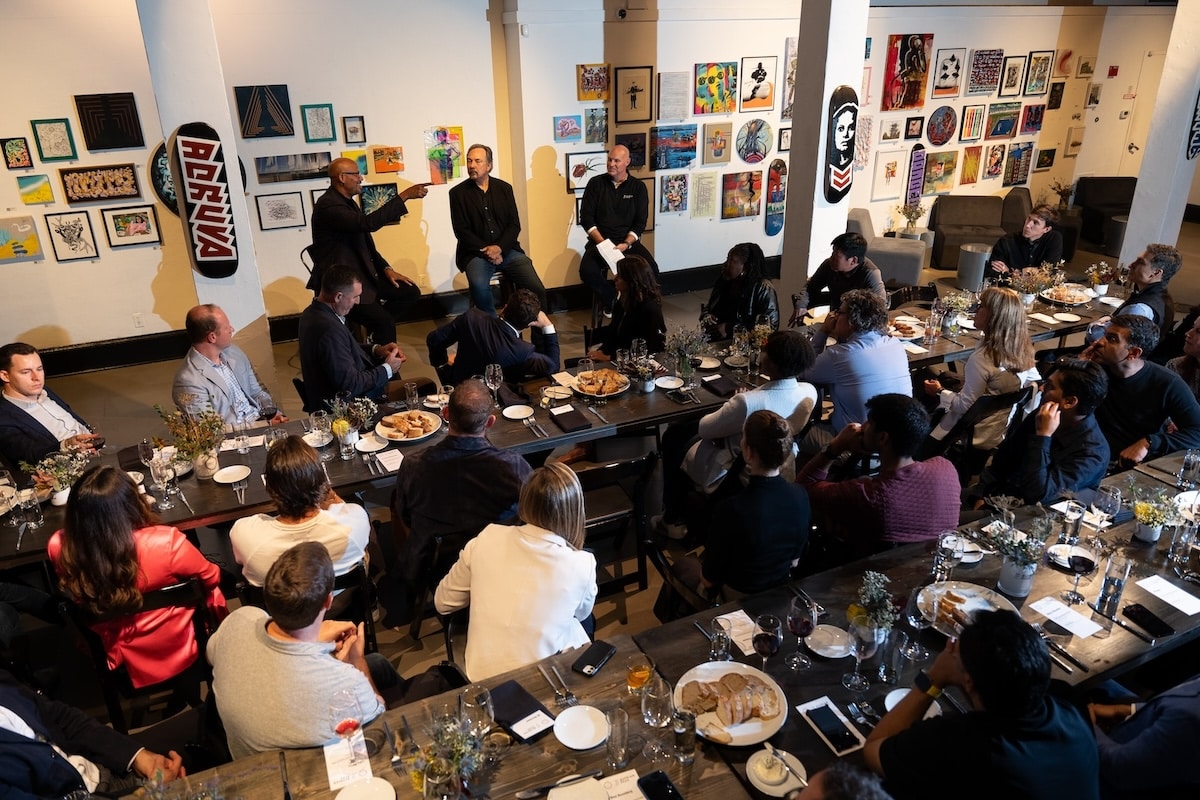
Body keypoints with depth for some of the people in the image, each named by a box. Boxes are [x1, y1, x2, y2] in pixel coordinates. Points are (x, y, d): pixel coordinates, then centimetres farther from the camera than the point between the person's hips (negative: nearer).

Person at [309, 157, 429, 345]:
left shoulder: (348, 201, 13)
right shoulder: (328, 205, -20)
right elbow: (369, 223, -33)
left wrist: (386, 269, 6)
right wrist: (404, 195, -31)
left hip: (362, 273, 10)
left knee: (410, 291, 3)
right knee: (385, 322, -22)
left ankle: (376, 328, 18)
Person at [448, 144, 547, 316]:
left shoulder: (504, 188, 10)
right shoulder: (458, 193, 2)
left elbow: (514, 225, 4)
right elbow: (461, 231, -3)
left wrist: (499, 248, -13)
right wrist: (487, 251, -14)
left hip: (506, 249, 2)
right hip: (477, 253, -2)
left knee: (536, 288, -17)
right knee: (479, 287, -34)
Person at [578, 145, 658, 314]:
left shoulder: (638, 187, 5)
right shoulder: (596, 183, 4)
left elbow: (640, 222, 1)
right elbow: (586, 218, -1)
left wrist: (626, 244, -17)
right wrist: (603, 243, -14)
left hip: (629, 241, 0)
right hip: (600, 241, 0)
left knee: (651, 270, -26)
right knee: (587, 271, -30)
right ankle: (612, 301, -2)